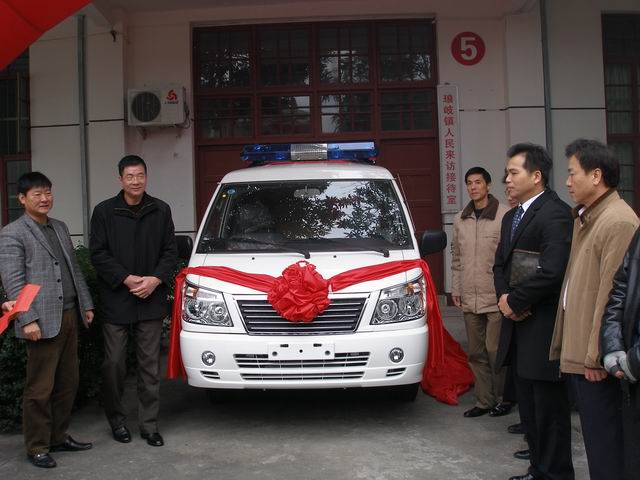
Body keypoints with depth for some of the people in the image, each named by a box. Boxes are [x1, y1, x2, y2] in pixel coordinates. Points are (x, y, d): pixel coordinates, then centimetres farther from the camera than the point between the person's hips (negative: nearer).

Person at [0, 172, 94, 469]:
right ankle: (37, 447, 14)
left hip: (69, 317, 7)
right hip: (43, 321, -7)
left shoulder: (60, 228, 16)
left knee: (67, 383, 13)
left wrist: (86, 304, 15)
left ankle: (59, 437, 27)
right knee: (40, 389, 1)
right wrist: (28, 319, -18)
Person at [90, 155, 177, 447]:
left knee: (150, 365, 6)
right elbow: (98, 254, -3)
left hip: (151, 300, 2)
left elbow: (171, 251, 6)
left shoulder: (161, 211, 7)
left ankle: (149, 424, 16)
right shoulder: (104, 211, 0)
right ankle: (116, 419, 24)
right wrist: (127, 279, -14)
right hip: (115, 301, -1)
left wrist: (155, 279, -10)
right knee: (114, 363, 5)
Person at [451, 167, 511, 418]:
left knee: (495, 350, -2)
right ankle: (484, 401, 22)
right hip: (469, 299, 6)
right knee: (477, 353, 12)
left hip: (496, 298, -6)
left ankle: (503, 398, 17)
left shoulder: (505, 216, -9)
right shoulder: (460, 220, 11)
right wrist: (455, 288, 14)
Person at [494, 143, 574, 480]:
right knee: (529, 408, 17)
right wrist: (504, 297, -1)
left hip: (543, 329, -9)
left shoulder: (555, 214, -16)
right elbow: (500, 264, 18)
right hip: (519, 325, 9)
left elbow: (551, 271, -25)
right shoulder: (511, 217, 16)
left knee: (549, 409, 3)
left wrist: (514, 301, -13)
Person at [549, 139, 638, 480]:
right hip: (577, 352, 9)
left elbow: (612, 294, -20)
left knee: (603, 438, 2)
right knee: (592, 432, 18)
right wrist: (575, 349, 14)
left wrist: (596, 355, -18)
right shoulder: (584, 216, 13)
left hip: (594, 358, -9)